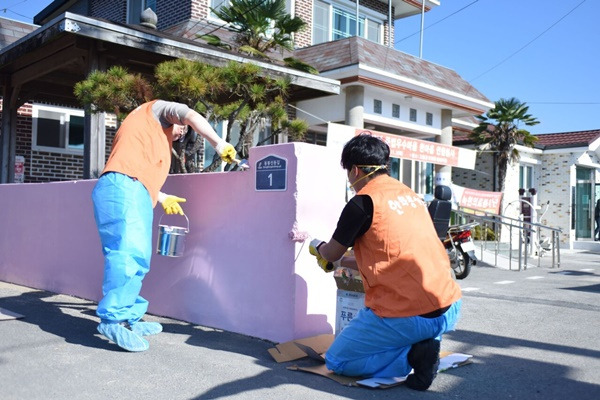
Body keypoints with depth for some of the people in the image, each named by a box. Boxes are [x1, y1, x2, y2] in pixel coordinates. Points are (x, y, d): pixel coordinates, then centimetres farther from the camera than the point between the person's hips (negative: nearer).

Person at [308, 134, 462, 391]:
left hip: (407, 317, -8)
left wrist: (317, 247, 29)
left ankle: (412, 355, -5)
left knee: (336, 361, 13)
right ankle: (421, 345, 9)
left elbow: (331, 253, 5)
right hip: (449, 311, 8)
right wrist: (342, 262, 34)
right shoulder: (410, 195, 14)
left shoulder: (362, 202, -9)